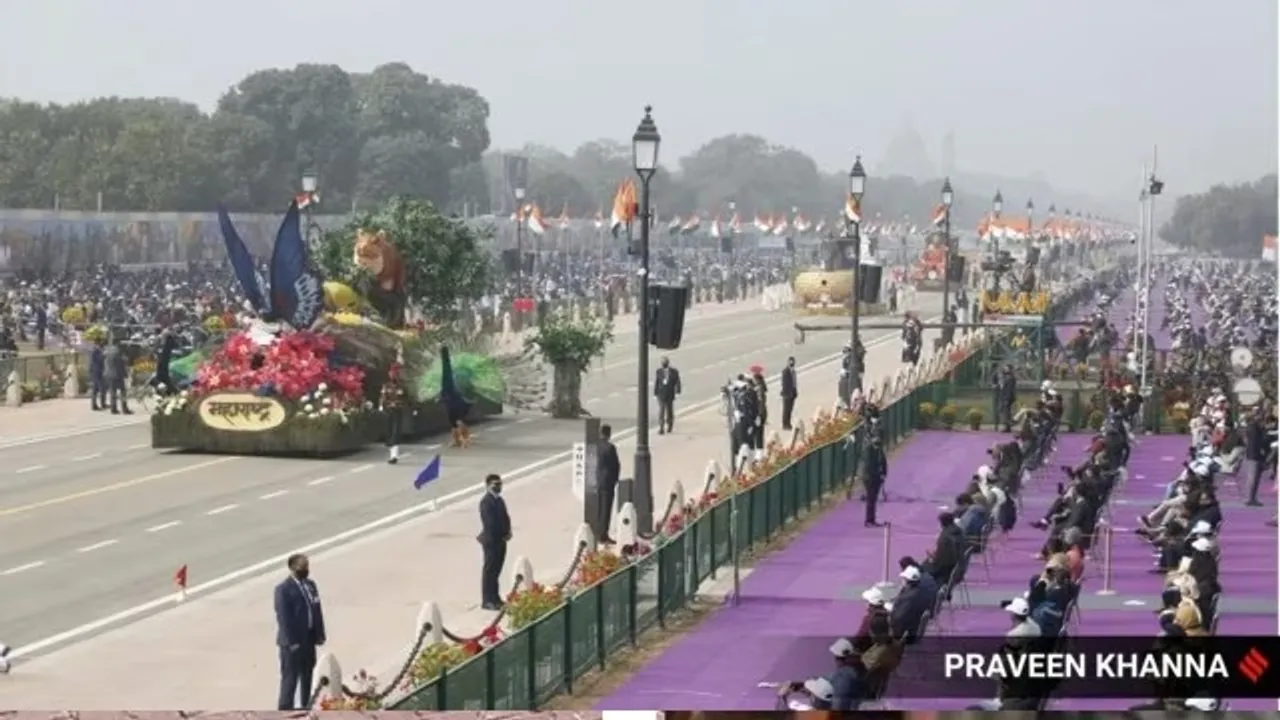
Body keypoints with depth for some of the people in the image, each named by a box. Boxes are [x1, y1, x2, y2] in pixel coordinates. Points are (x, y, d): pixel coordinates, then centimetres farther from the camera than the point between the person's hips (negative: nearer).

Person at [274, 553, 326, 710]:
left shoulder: (310, 585, 9)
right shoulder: (283, 589, -14)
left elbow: (317, 611, 11)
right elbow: (284, 617, -17)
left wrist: (320, 635, 4)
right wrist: (291, 642, -19)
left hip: (309, 638, 8)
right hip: (293, 641, -7)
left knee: (307, 675, 15)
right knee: (290, 677, -3)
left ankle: (305, 707, 26)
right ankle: (285, 709, 4)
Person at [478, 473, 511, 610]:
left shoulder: (499, 500, 13)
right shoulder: (486, 502, -16)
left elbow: (505, 518, 12)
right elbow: (490, 523, -21)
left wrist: (507, 532, -5)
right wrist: (503, 535, -13)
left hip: (501, 540, 9)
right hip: (491, 541, -9)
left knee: (496, 570, 14)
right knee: (489, 570, -3)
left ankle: (494, 598, 22)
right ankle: (487, 600, 0)